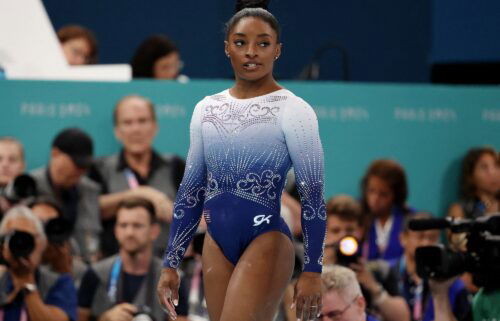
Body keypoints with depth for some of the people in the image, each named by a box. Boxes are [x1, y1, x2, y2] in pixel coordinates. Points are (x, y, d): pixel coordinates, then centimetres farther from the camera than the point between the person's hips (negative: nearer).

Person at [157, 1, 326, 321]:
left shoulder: (293, 110, -7)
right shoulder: (207, 109, 10)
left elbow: (313, 196, -7)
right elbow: (190, 191, 16)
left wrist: (313, 270, -11)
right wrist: (171, 264, 15)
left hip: (266, 244, -6)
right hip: (217, 245, 6)